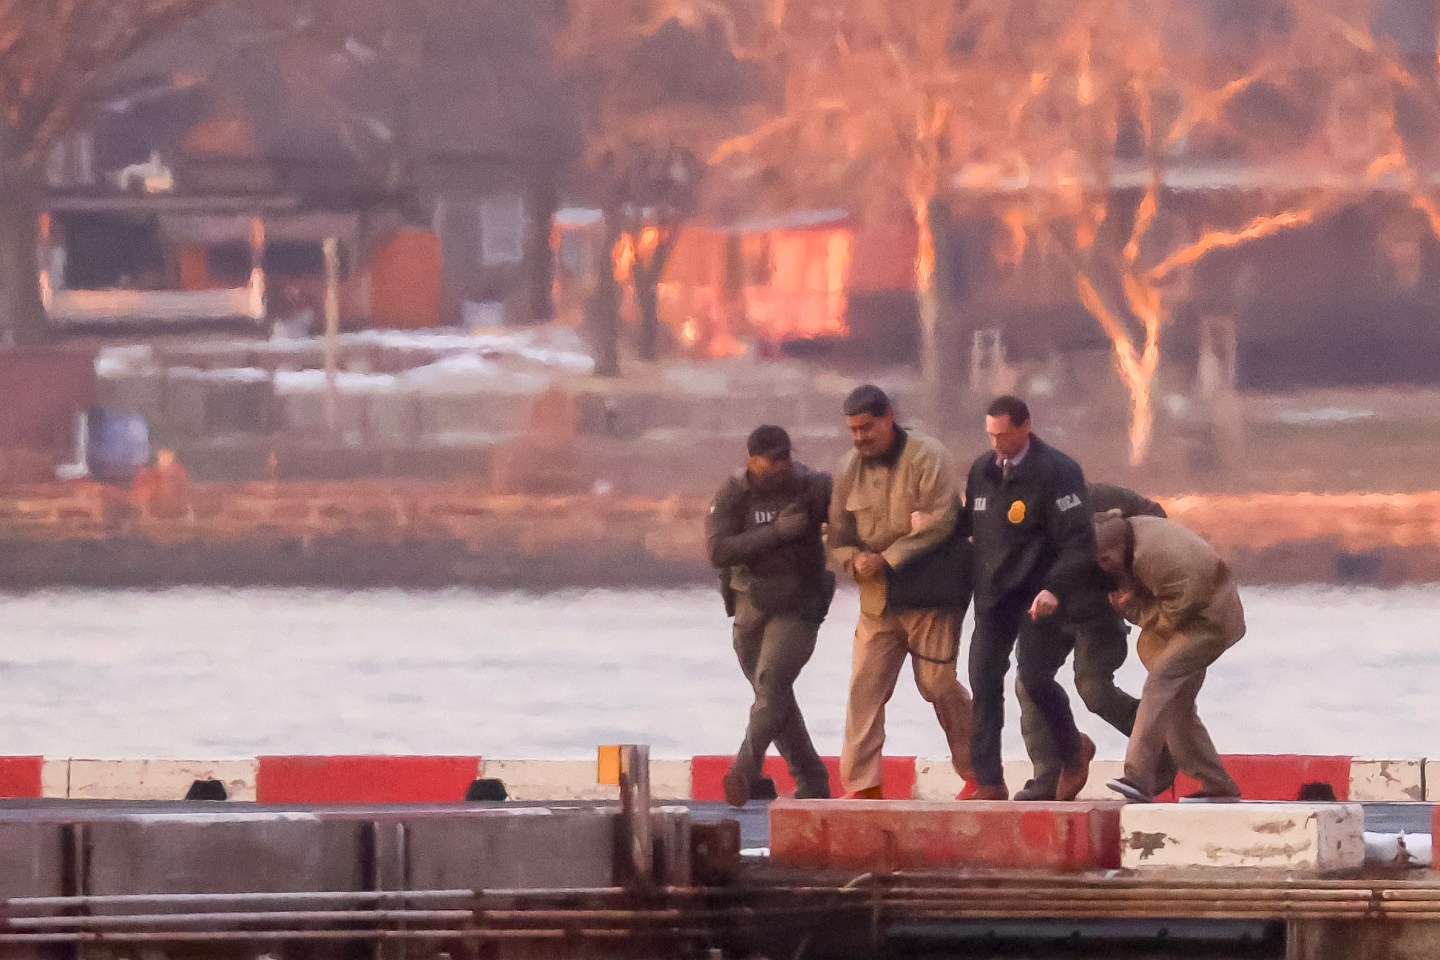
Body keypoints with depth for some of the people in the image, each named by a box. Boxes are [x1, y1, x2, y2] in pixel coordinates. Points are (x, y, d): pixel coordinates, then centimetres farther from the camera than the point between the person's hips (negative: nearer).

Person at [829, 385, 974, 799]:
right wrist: (855, 560, -10)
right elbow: (838, 536, 13)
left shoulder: (926, 456, -9)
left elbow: (939, 521, -18)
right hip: (877, 596, 5)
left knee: (938, 683, -2)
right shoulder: (849, 469, 8)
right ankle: (861, 784, 0)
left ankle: (979, 776, 13)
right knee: (865, 686, -2)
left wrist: (888, 559, -20)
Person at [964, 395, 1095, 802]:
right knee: (983, 680, -2)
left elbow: (1079, 542, -18)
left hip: (1039, 596, -6)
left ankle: (1073, 750, 14)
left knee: (1035, 676, -14)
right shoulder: (982, 470, 9)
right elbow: (969, 525, 23)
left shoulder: (1057, 472, -13)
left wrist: (1054, 588, -29)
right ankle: (988, 781, 0)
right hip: (994, 593, 6)